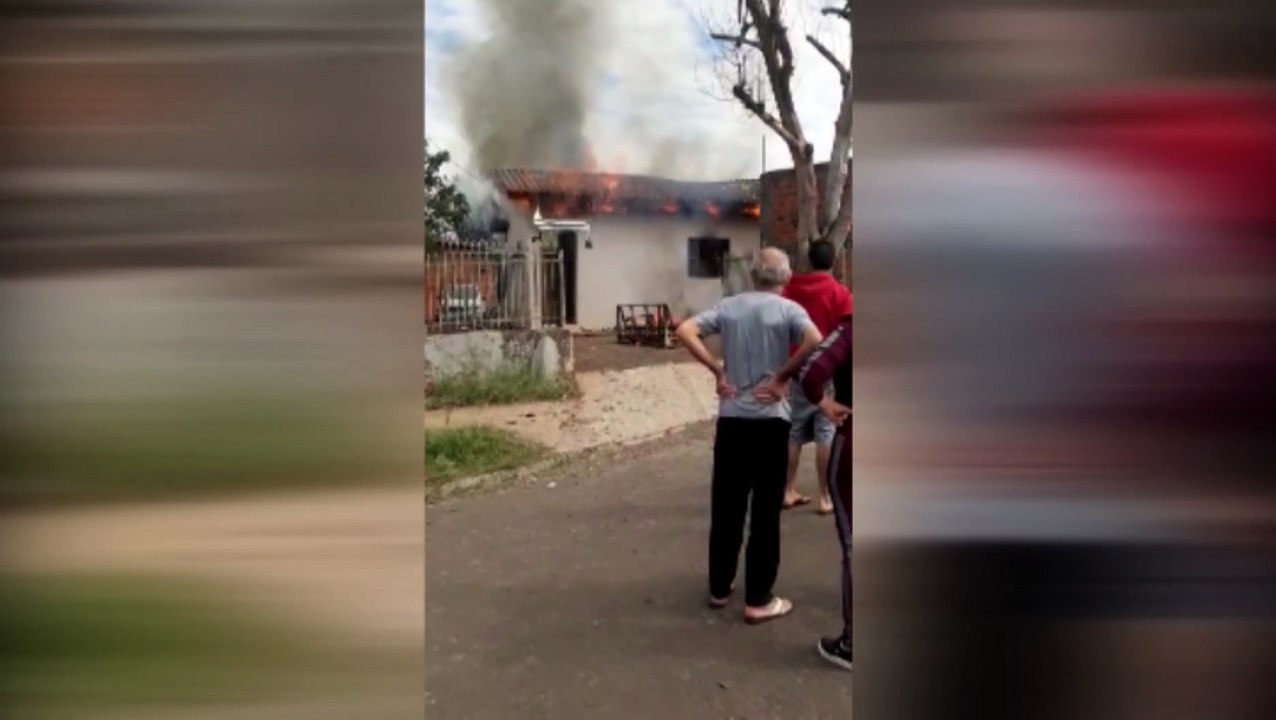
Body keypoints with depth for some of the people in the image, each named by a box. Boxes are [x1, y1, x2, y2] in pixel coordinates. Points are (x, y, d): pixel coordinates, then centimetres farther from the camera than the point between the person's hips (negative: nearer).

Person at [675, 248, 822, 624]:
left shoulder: (728, 305, 5)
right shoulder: (789, 309, -5)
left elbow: (685, 331, -6)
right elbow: (816, 342, -23)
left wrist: (718, 370, -3)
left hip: (731, 419, 4)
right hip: (771, 420, -3)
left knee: (725, 509, 14)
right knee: (765, 513, 5)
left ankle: (719, 588, 26)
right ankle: (758, 600, 12)